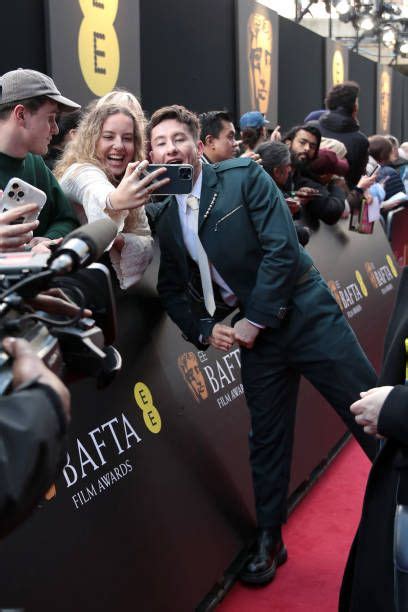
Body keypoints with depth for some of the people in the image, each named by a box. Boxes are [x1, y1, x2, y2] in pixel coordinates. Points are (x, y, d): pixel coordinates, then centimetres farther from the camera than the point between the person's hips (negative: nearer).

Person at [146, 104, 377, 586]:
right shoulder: (161, 214, 5)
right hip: (253, 330, 4)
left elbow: (282, 248, -14)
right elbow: (171, 288, 9)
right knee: (266, 437, 12)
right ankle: (269, 541, 27)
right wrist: (202, 330, -7)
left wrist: (255, 320, -14)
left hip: (305, 312, -4)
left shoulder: (245, 177, -8)